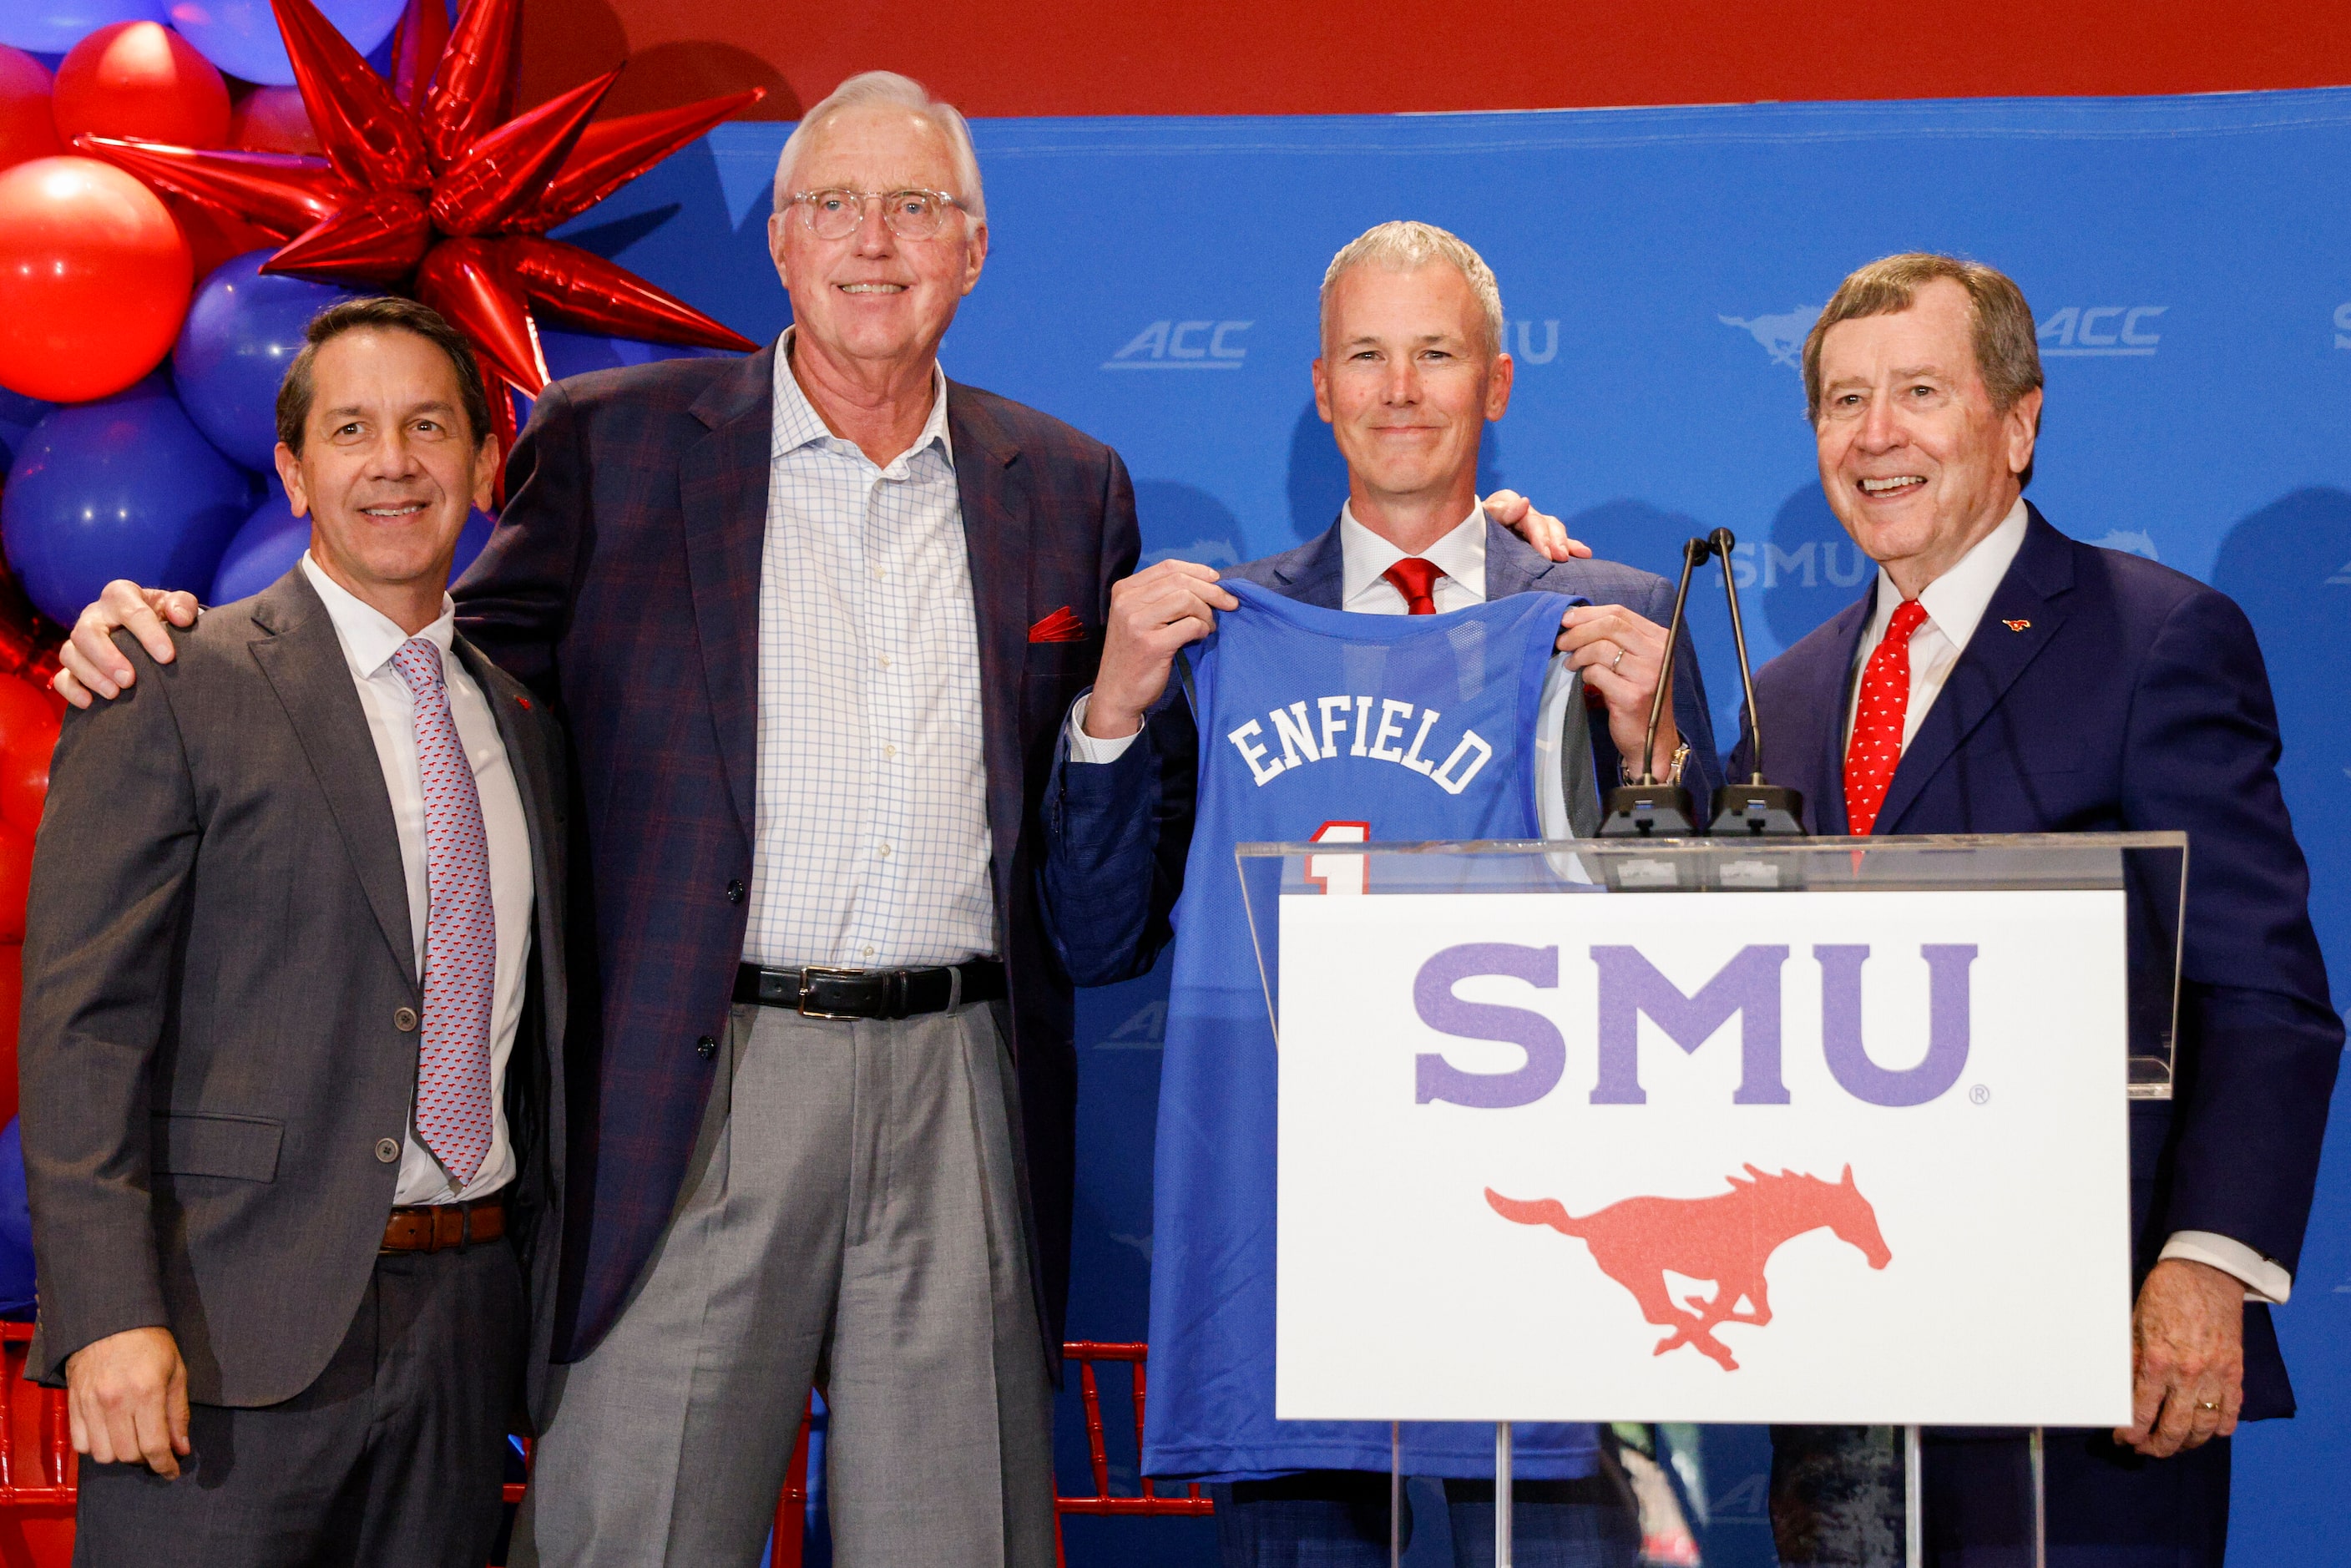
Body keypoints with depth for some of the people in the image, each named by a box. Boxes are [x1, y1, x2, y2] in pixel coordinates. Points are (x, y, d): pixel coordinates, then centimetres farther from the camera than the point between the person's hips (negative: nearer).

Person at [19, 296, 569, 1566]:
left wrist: (560, 1312, 16)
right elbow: (80, 1019, -9)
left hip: (469, 1318, 5)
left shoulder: (523, 713, 15)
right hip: (232, 1320, -5)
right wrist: (110, 1311, -18)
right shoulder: (172, 688, -3)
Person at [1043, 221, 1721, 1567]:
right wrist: (1116, 708, -5)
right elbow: (1101, 941, 7)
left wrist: (1650, 743, -10)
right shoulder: (1221, 627, 10)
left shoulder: (1615, 619, 8)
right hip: (1277, 1201, 1)